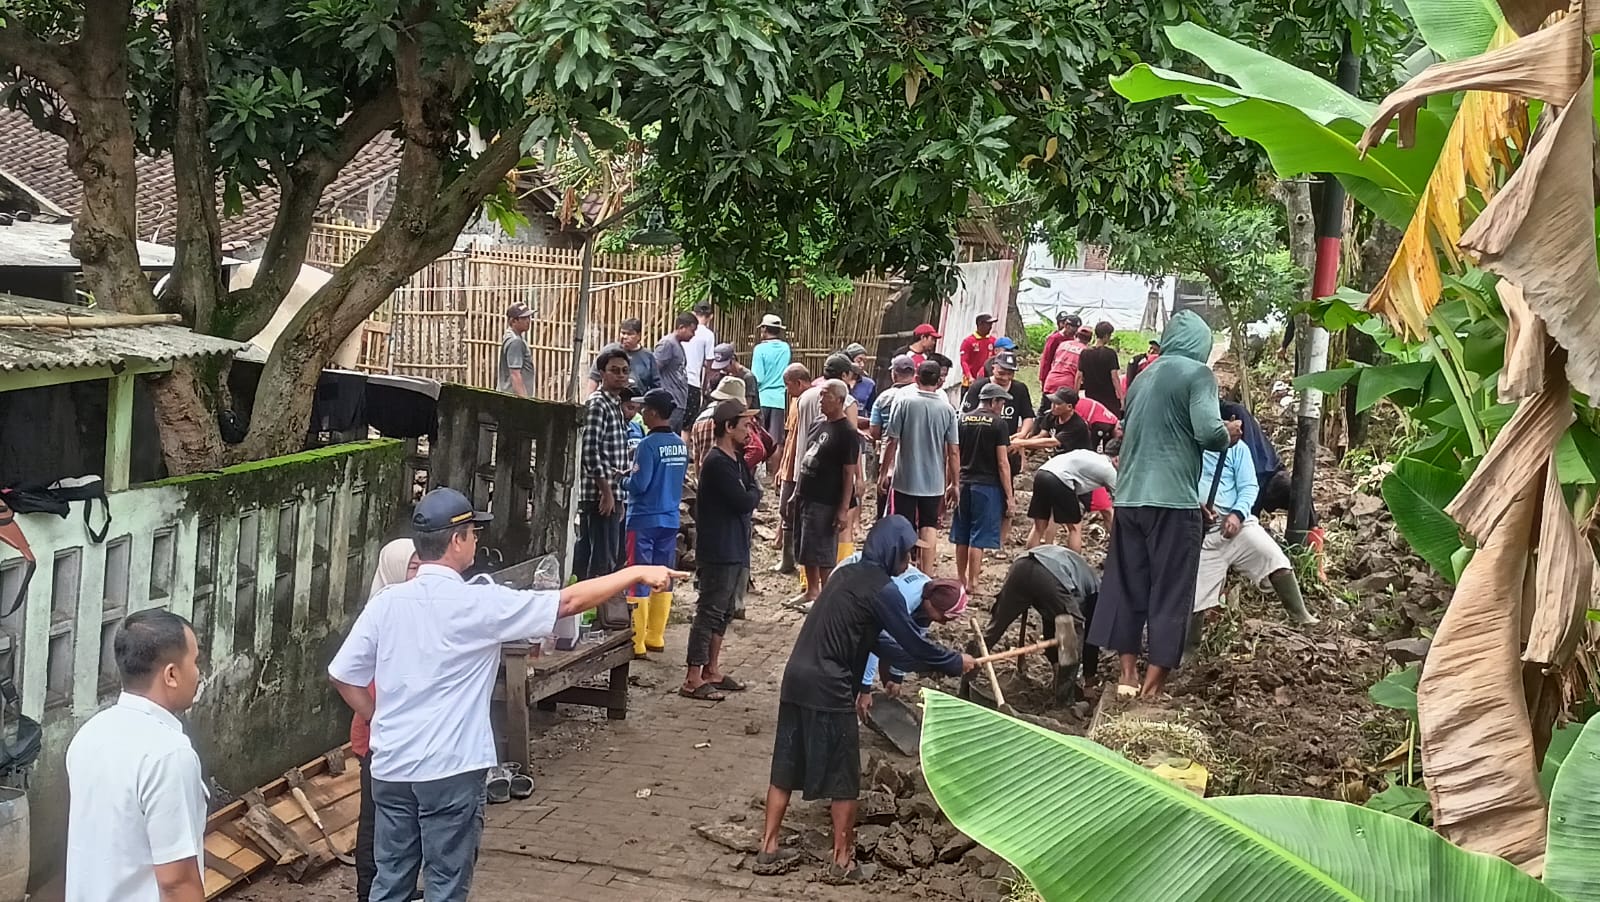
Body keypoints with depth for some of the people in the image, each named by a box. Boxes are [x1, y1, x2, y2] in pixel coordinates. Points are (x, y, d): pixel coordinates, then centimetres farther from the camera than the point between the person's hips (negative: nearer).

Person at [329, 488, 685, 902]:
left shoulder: (385, 603, 0)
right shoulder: (478, 604, -13)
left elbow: (343, 675, 6)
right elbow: (569, 602, -10)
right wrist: (637, 573, -2)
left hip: (391, 768, 5)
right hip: (451, 771, -5)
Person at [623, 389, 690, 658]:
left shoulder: (649, 444, -16)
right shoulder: (680, 445, 5)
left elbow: (639, 484, -19)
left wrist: (625, 480, 1)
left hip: (644, 520, -7)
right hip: (670, 520, 7)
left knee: (638, 581, -2)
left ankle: (637, 643, 0)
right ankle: (656, 637, 20)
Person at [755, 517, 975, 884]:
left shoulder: (849, 574, 16)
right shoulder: (883, 590, -10)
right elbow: (914, 643, -3)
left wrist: (913, 662, 24)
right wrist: (956, 662, 12)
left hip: (797, 678, 8)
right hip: (827, 688, -8)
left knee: (786, 768, 14)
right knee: (843, 778, 5)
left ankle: (768, 850, 21)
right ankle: (842, 862, 13)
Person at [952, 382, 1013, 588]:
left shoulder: (962, 420, 5)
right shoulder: (998, 424, -9)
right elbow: (1003, 463, -10)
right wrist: (1009, 496, -6)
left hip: (964, 484, 5)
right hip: (987, 486, -5)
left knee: (961, 536, 14)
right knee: (978, 538, -1)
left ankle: (960, 579, 25)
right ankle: (972, 583, 1)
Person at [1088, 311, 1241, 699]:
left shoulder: (1144, 377, 16)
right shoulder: (1197, 374, -4)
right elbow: (1208, 432, -16)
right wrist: (1229, 434, 5)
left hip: (1130, 497, 6)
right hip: (1173, 498, -6)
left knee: (1127, 586, 12)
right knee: (1170, 592, 1)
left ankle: (1128, 674, 16)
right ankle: (1153, 685, 2)